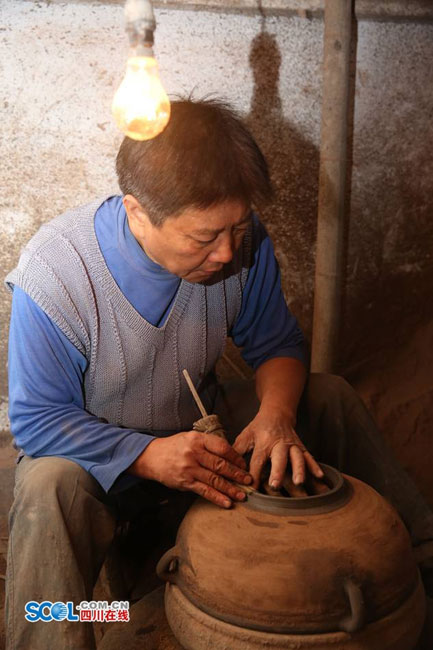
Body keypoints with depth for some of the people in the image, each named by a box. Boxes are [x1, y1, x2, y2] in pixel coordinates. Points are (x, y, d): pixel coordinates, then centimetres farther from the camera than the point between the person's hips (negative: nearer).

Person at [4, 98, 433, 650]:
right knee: (50, 488, -37)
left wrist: (276, 413, -27)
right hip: (99, 453, -3)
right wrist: (150, 456, -34)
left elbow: (276, 344, -4)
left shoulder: (241, 241, -18)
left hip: (205, 427, 4)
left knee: (330, 397, -7)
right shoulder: (52, 275, -29)